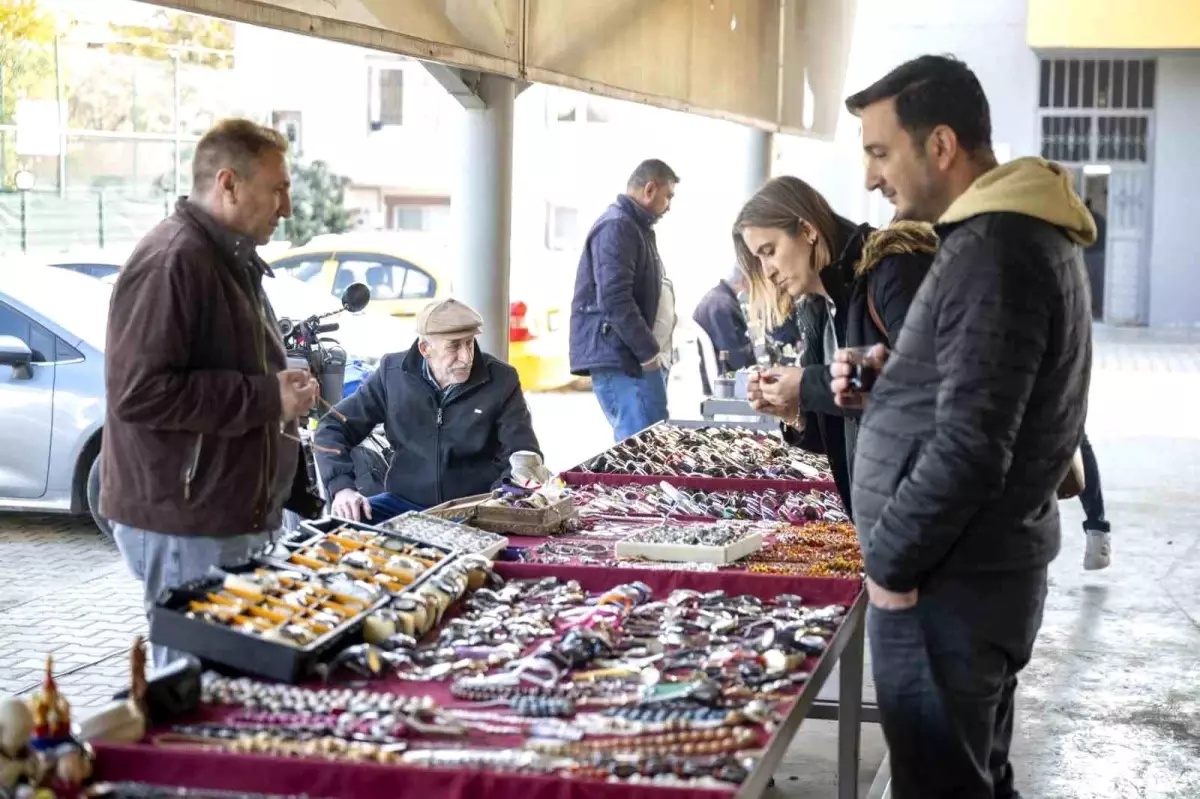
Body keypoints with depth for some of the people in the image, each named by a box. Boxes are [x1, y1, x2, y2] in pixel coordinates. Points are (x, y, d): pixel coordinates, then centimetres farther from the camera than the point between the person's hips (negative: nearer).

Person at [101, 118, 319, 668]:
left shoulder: (232, 261, 17)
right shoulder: (171, 261, -17)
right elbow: (139, 392, -26)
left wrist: (285, 387, 14)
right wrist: (266, 397, -21)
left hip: (239, 516, 10)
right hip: (186, 527, -10)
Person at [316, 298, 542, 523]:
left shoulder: (501, 380, -5)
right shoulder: (393, 373, -1)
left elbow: (524, 456, -2)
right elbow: (333, 428, 4)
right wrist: (342, 487, -14)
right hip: (405, 503, 1)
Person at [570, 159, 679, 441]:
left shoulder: (636, 227, 22)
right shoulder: (617, 227, -11)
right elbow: (615, 300, -21)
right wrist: (649, 353, -16)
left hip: (637, 357, 10)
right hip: (626, 359, -10)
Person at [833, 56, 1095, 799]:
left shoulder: (993, 251, -20)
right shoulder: (1022, 232, 13)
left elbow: (970, 447, -25)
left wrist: (892, 561, -14)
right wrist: (885, 382, 6)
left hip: (949, 582, -10)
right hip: (985, 568, 10)